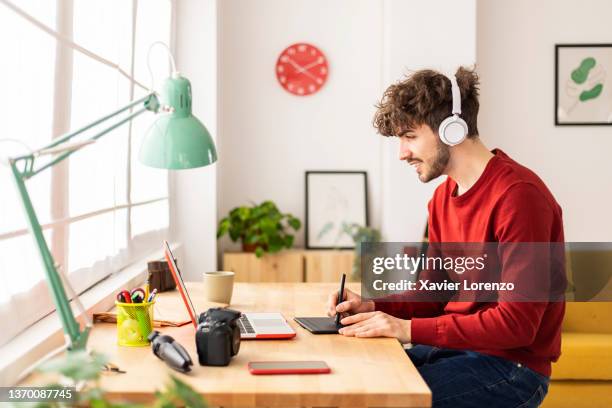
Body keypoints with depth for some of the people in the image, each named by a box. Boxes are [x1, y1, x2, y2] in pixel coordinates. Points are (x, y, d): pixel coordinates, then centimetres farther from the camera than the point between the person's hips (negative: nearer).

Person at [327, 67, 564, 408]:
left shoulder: (518, 195, -20)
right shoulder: (444, 196, 7)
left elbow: (516, 323, -23)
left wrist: (409, 328, -23)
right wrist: (373, 306, -5)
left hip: (510, 366, -8)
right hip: (454, 348, 8)